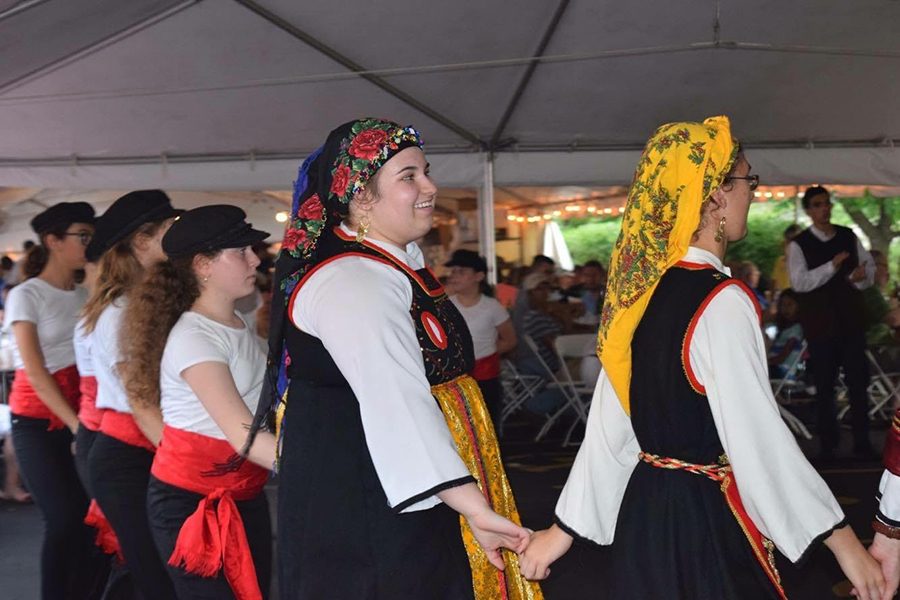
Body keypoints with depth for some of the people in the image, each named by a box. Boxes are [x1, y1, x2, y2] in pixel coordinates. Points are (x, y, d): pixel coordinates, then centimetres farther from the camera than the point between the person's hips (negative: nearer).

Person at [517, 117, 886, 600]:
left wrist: (566, 527, 9)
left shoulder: (638, 288, 1)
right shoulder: (721, 301, -20)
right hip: (705, 516, -7)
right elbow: (757, 436, -22)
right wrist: (841, 538, -14)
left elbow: (609, 422, 5)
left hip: (645, 505, 7)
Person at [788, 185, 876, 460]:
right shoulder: (799, 244, -5)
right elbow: (799, 282, -16)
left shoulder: (849, 237, 7)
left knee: (858, 381, 4)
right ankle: (828, 444, 17)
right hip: (820, 322, -3)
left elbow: (869, 266, 13)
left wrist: (862, 276, -10)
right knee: (824, 386, 6)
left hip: (851, 318, 3)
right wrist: (832, 266, -24)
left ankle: (862, 442, 14)